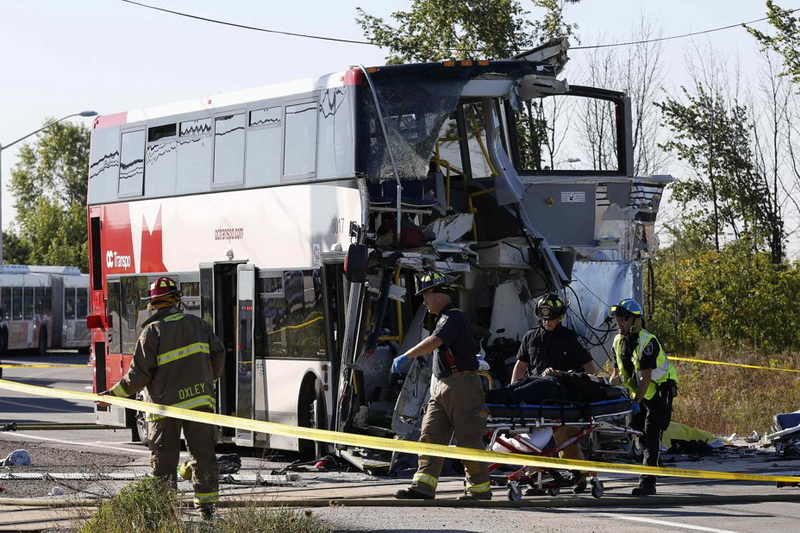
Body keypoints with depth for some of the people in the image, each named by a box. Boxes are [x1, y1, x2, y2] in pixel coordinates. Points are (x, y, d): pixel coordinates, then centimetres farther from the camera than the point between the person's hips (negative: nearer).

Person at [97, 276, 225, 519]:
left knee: (164, 460, 4)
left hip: (167, 405, -4)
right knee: (203, 454, 9)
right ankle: (206, 503, 10)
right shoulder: (197, 324, 5)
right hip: (200, 401, 4)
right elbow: (218, 355, 10)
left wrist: (114, 394, 1)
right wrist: (208, 380, 28)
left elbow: (139, 374, -10)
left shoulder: (153, 331, -9)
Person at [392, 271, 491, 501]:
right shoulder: (444, 318, 20)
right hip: (443, 386, 10)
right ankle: (423, 488, -5)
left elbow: (434, 341, -29)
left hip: (462, 384, -10)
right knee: (430, 436, 0)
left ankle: (480, 490, 3)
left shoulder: (454, 317, -12)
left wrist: (406, 357, -35)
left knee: (468, 439, -4)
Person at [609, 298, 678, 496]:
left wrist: (636, 402, -34)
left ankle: (648, 482, -16)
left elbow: (646, 377, -27)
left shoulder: (647, 341, -21)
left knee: (651, 436, -13)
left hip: (659, 392, -8)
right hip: (640, 394, 8)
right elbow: (617, 373, 12)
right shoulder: (619, 342, 5)